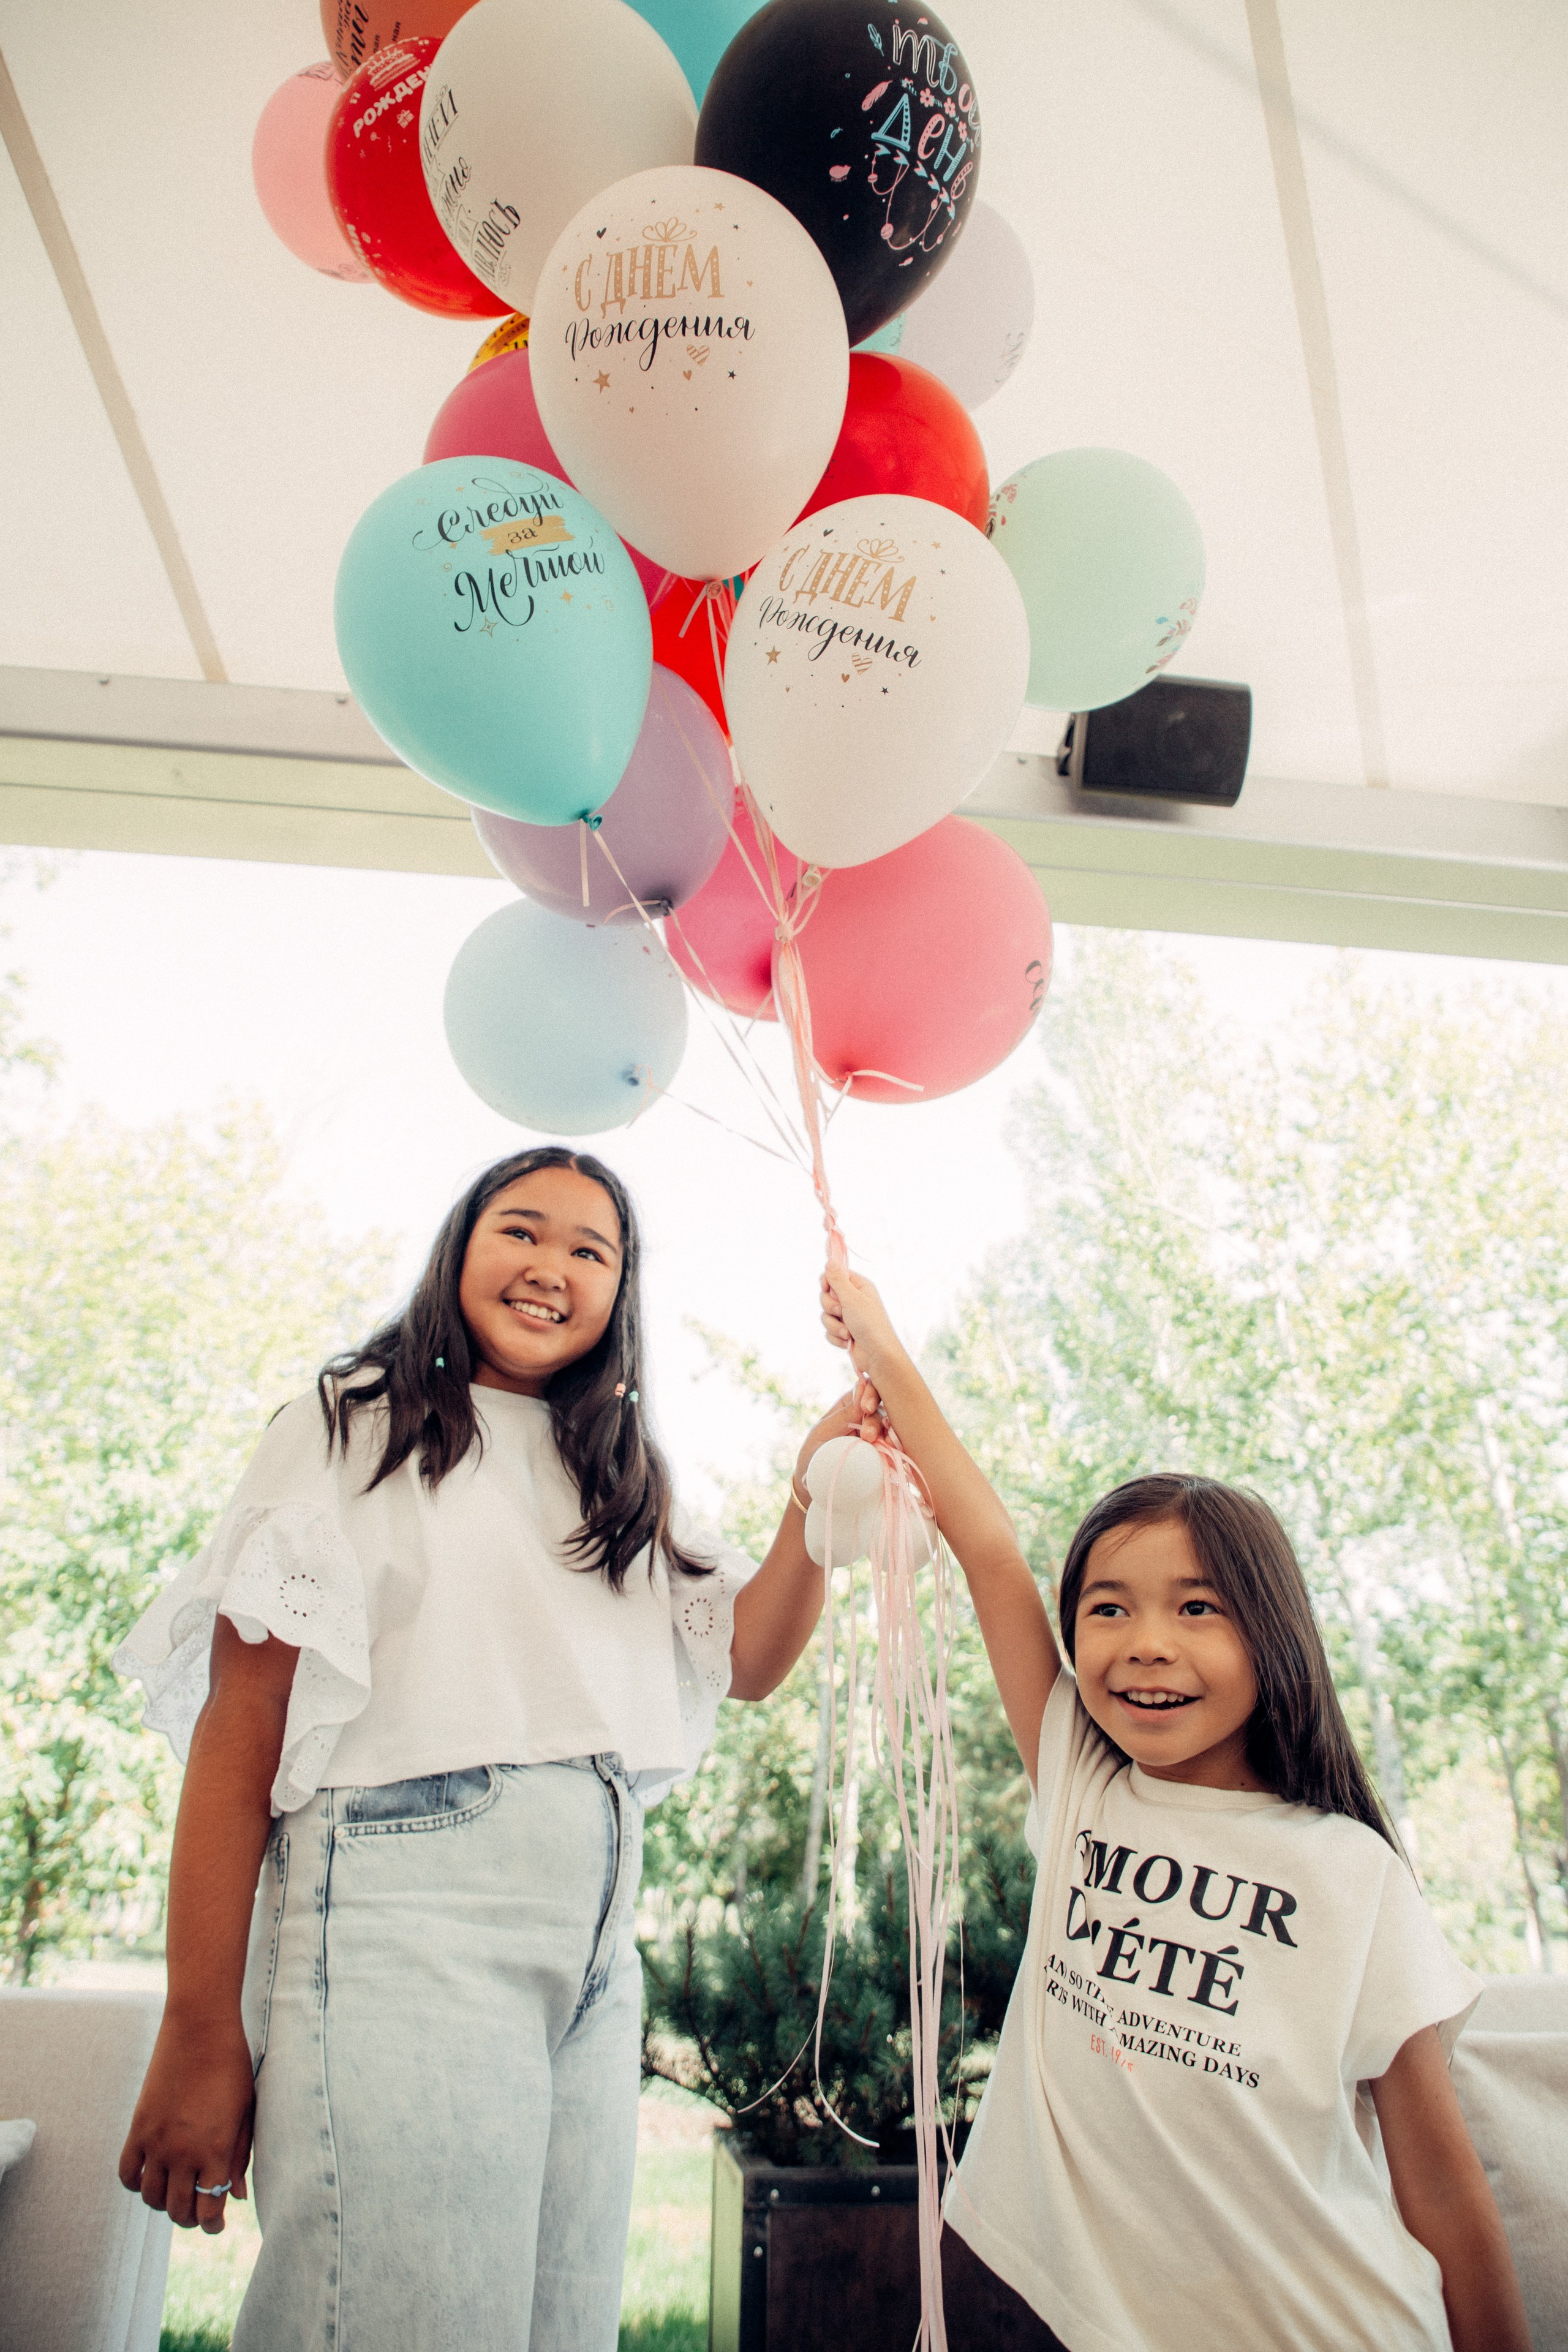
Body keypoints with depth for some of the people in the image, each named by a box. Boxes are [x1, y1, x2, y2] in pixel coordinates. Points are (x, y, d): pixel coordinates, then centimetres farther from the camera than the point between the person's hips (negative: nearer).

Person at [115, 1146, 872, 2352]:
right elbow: (237, 1729, -5)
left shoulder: (625, 1487, 18)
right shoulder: (356, 1431, 1)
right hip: (407, 1917, -5)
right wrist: (200, 2036, -9)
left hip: (598, 1941, 6)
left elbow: (748, 1661, 7)